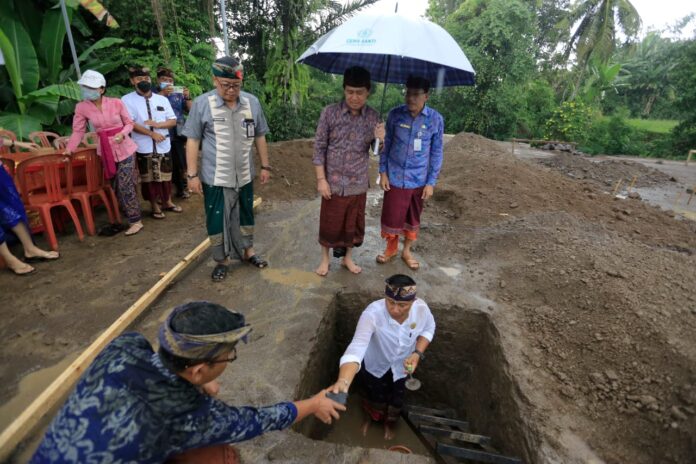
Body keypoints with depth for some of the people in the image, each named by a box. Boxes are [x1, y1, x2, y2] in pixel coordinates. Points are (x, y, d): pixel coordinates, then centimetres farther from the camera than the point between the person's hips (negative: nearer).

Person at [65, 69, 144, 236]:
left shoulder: (116, 103, -9)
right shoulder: (82, 107, -4)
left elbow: (129, 123, -1)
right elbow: (78, 131, -2)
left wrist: (122, 134, -20)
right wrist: (68, 150, -10)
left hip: (125, 149, -3)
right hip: (106, 151, 3)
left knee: (125, 186, -5)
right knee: (114, 187, 11)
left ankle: (135, 221, 4)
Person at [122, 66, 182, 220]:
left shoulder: (163, 99, 6)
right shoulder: (127, 100, -3)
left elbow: (173, 121, 3)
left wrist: (157, 124, -14)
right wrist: (151, 133, -17)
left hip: (164, 145, 3)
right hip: (144, 147, -3)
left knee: (166, 175, 13)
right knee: (149, 177, 7)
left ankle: (167, 202, 30)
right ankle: (155, 206, 20)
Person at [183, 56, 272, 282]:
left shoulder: (252, 102, 0)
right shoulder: (201, 104, -10)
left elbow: (259, 136, 8)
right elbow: (192, 141, -6)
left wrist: (265, 166, 9)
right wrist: (192, 174, -8)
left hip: (244, 176, 3)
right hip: (215, 178, -3)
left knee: (245, 215, 18)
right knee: (217, 220, 8)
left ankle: (248, 251, 38)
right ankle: (222, 260, 26)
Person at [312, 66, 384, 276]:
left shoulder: (373, 117, -2)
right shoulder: (329, 112, -9)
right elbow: (319, 147, -6)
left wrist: (379, 139, -21)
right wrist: (321, 179, -10)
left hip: (359, 183, 2)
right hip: (333, 182, -2)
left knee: (353, 223, 14)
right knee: (329, 223, 10)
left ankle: (348, 258, 36)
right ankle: (325, 259, 32)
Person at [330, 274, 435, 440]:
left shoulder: (421, 308, -31)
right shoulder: (373, 313, -44)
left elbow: (428, 329, -8)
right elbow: (357, 347, -55)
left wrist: (417, 353, -24)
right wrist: (343, 382, -72)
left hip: (402, 365, 3)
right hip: (374, 364, -2)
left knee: (396, 399, 26)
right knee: (373, 395, 25)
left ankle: (389, 423, 63)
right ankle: (368, 417, 64)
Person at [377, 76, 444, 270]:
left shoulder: (435, 119, -8)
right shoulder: (395, 114, -7)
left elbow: (436, 152, -2)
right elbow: (386, 144, 2)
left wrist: (431, 182, -3)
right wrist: (383, 172, -2)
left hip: (418, 180, 0)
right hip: (395, 177, 0)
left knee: (413, 218, 14)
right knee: (391, 216, 8)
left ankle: (407, 251, 35)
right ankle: (391, 248, 33)